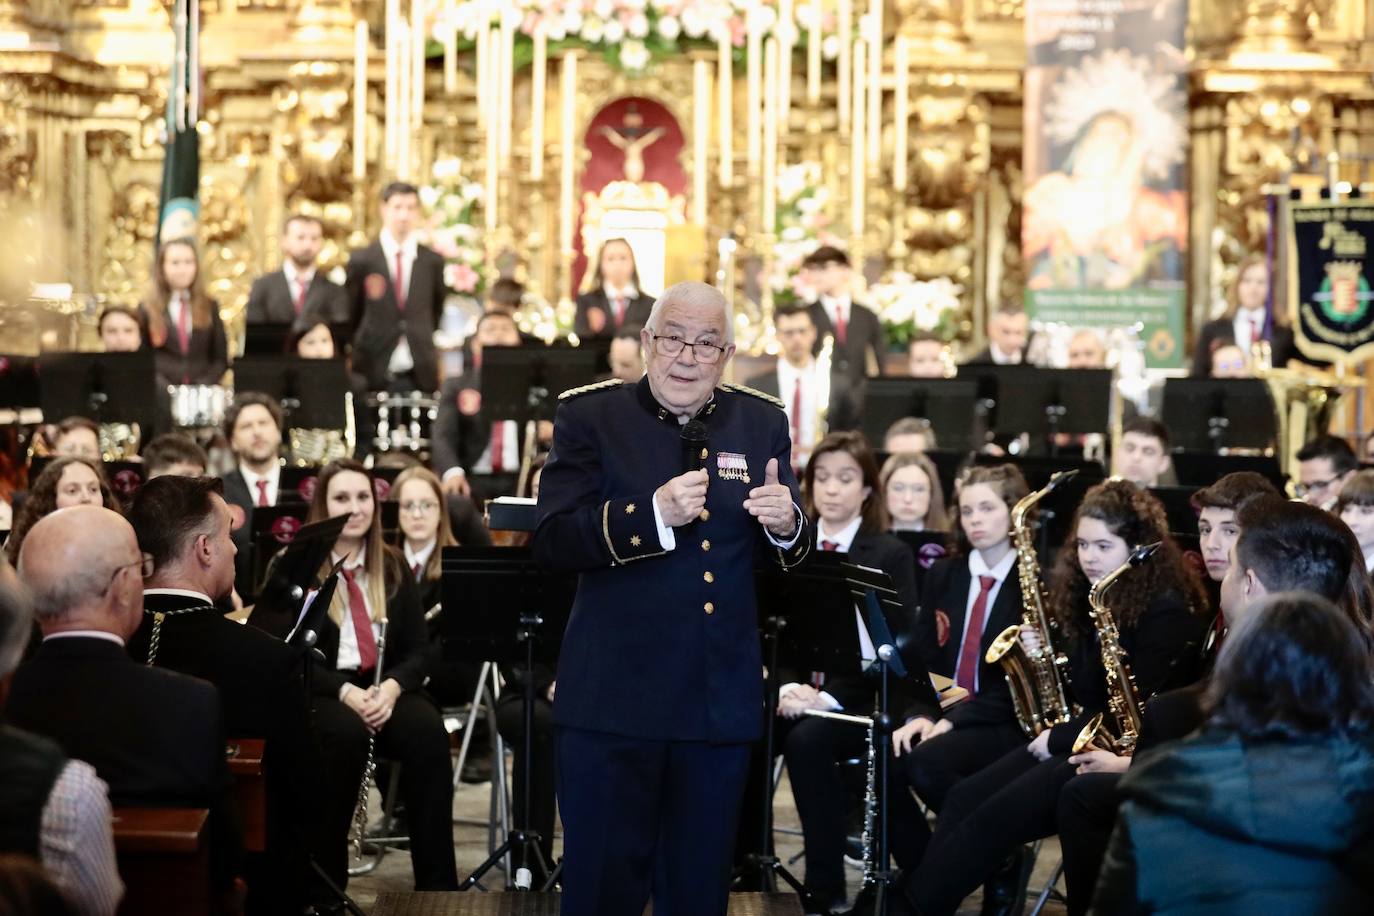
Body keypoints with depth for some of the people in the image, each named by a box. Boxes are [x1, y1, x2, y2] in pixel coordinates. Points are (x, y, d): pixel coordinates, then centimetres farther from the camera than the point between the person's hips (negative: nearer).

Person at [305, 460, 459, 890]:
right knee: (346, 732, -39)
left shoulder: (393, 568, 13)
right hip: (319, 692, -3)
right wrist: (345, 691, -22)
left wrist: (391, 687, -15)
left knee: (428, 732, -30)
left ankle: (438, 881, -26)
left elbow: (418, 650, 8)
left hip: (386, 688, 3)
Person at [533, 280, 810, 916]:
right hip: (613, 697, -3)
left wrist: (785, 524, -12)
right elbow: (552, 544, -12)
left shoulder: (762, 423, 9)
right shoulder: (590, 417, -2)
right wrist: (652, 514, -25)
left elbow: (790, 554, 12)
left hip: (721, 702, 3)